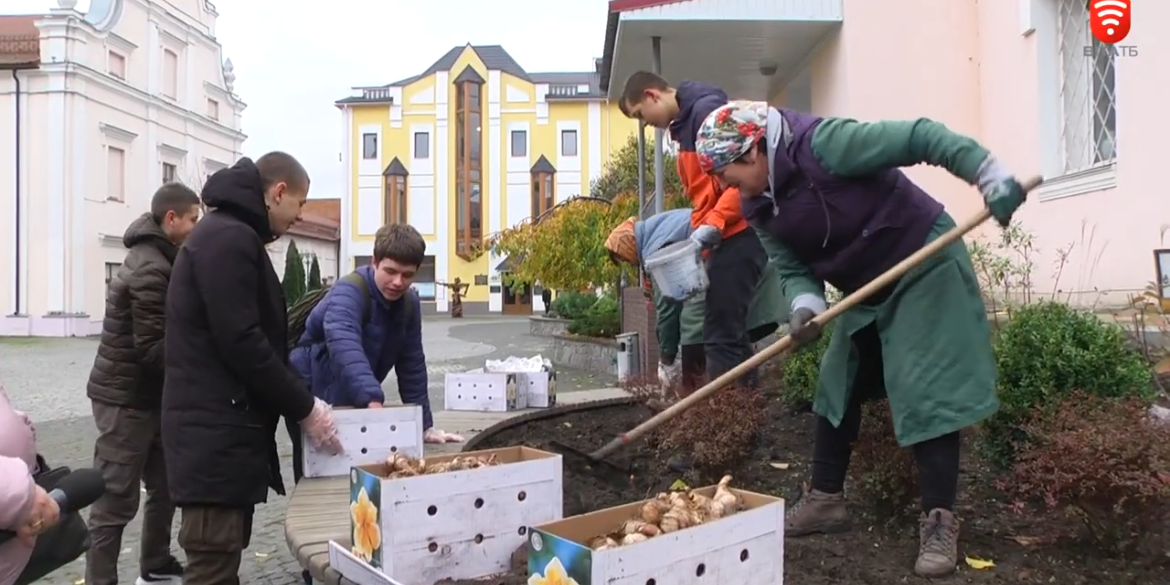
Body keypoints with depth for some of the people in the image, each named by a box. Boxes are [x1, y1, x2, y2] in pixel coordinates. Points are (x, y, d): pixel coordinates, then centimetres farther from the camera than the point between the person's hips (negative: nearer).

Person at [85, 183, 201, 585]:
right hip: (127, 399, -10)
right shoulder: (151, 268, -20)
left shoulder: (156, 259, 11)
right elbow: (152, 348, -24)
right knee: (116, 501, -2)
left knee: (165, 486, 17)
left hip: (145, 396, 10)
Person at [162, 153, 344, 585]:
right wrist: (303, 407, -12)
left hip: (223, 430, 11)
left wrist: (299, 399, 13)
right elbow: (241, 343, -21)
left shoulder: (229, 235, 19)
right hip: (215, 433, -11)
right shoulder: (228, 238, -14)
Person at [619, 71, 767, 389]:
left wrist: (713, 225, -21)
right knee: (728, 331, 12)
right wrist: (700, 235, 13)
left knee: (721, 334, -8)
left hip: (738, 233, -10)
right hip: (727, 236, 10)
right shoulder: (685, 124, 20)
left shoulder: (706, 109, -11)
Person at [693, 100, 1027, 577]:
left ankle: (939, 522, -1)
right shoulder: (760, 208, -2)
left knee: (925, 390, -11)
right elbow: (793, 268, -3)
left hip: (923, 267, -8)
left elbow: (918, 138, -27)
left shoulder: (821, 144, -26)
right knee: (837, 387, 11)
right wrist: (805, 306, -24)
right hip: (865, 290, 9)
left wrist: (989, 174, -34)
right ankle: (826, 499, 24)